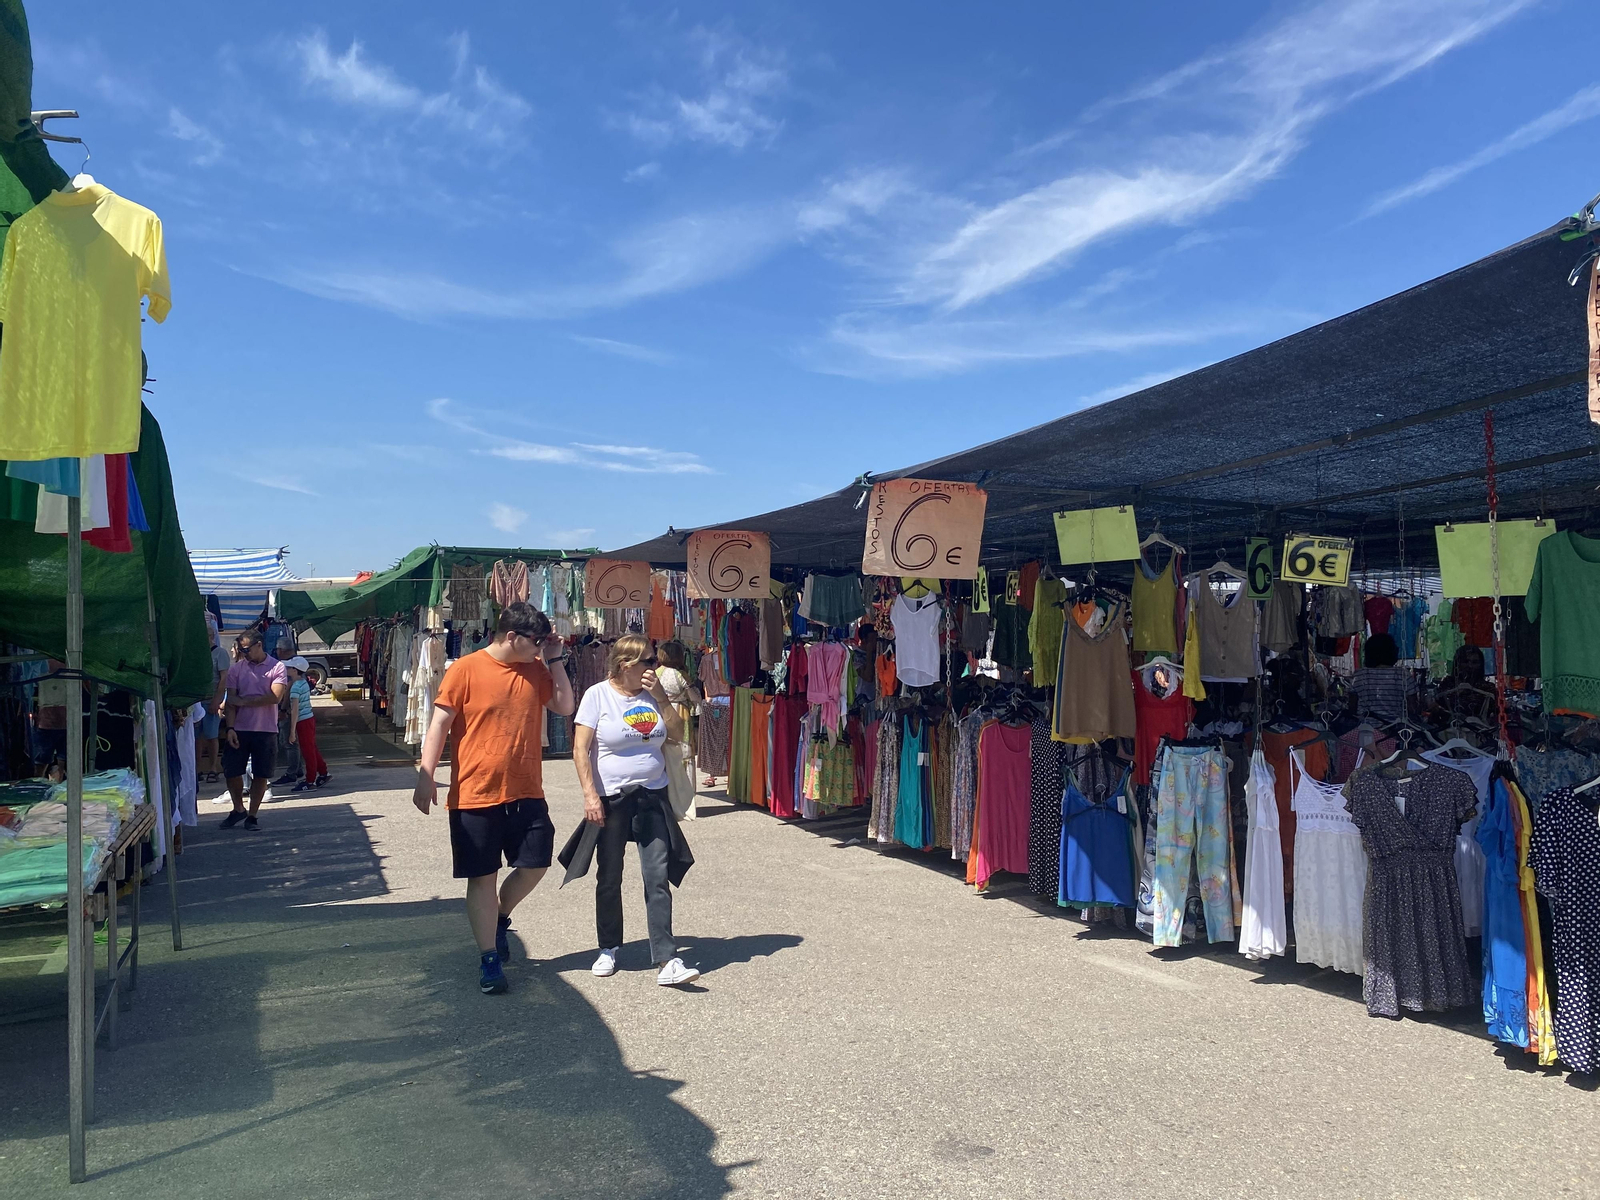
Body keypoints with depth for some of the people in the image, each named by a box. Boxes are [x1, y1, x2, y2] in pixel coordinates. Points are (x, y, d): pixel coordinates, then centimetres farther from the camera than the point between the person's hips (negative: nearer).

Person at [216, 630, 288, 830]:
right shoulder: (236, 669, 4)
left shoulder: (277, 667, -3)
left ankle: (252, 816, 17)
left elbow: (276, 697, -14)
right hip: (239, 729, 2)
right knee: (231, 771, 4)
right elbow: (231, 700, -1)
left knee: (261, 774, 4)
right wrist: (230, 728, -10)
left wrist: (244, 701, -10)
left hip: (266, 731, -2)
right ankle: (238, 809, 26)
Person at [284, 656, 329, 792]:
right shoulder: (303, 682, 7)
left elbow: (295, 710, -22)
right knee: (312, 749, 17)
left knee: (307, 751, 0)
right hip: (310, 717, 9)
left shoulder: (295, 687, -19)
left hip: (303, 721, -9)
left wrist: (292, 731, -21)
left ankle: (310, 781, 7)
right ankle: (323, 773, 24)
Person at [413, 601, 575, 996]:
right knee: (482, 876, 4)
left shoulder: (536, 669, 7)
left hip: (526, 793, 5)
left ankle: (500, 917, 34)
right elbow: (439, 725, -8)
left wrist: (555, 660, 1)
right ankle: (489, 959, 17)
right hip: (475, 795, -4)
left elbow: (564, 706, 9)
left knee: (535, 864, 5)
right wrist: (425, 778, -14)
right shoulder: (466, 669, -8)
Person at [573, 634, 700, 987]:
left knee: (658, 878, -4)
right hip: (611, 799, -3)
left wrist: (661, 698, -6)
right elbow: (581, 749, -8)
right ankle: (609, 948, 30)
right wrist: (590, 795, -15)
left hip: (652, 798, 3)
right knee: (609, 878, 11)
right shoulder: (598, 695, -6)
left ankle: (667, 960, -5)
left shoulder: (652, 693, 7)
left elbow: (677, 734, 4)